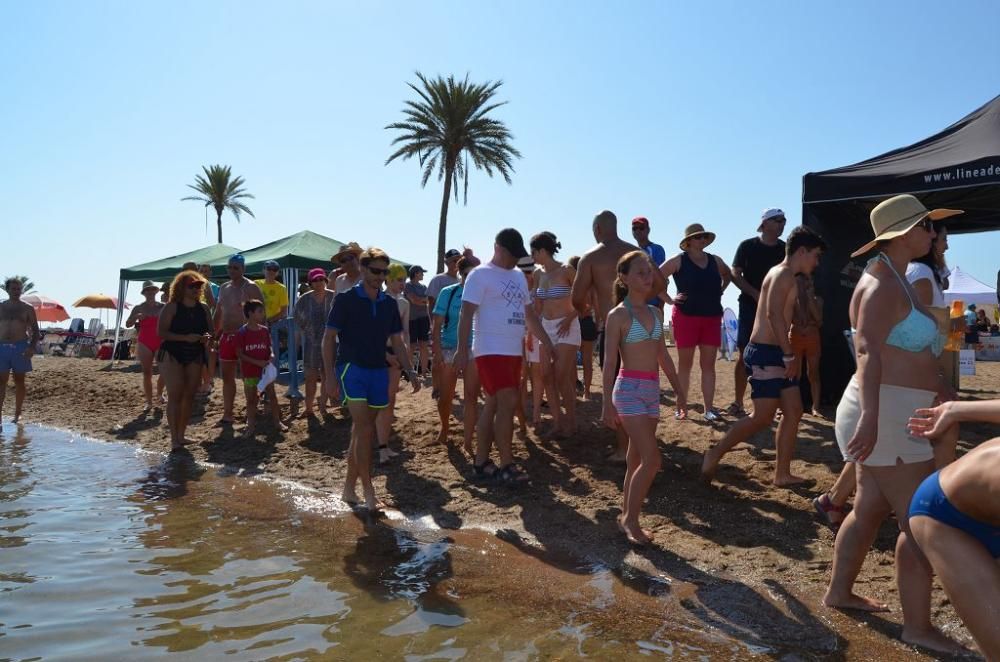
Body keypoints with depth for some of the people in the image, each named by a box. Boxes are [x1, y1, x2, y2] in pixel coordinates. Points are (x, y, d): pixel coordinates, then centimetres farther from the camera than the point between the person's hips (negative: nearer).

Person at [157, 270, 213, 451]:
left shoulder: (203, 308, 8)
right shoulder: (171, 307, -7)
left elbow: (211, 330, 13)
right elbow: (161, 332, -13)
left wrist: (207, 338, -11)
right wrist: (185, 338, -23)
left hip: (195, 356, 5)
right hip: (172, 355, -5)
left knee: (189, 395, 5)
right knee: (175, 395, -10)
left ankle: (181, 435, 14)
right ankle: (174, 439, -11)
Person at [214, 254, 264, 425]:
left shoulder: (251, 287, -9)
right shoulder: (224, 287, 13)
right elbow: (218, 313, 20)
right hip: (226, 337, 7)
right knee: (227, 377, 11)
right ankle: (227, 414, 20)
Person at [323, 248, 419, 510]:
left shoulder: (389, 304, 10)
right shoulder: (346, 299, -4)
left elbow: (397, 342, 14)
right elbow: (329, 338, -4)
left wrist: (410, 371, 4)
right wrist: (329, 376, -12)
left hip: (378, 371, 5)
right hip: (352, 369, -5)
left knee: (360, 431, 10)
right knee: (365, 429, -13)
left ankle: (349, 488, 20)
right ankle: (368, 491, -7)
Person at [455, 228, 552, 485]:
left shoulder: (519, 276, 17)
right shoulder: (480, 274, -7)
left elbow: (529, 314, 22)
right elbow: (467, 313, -13)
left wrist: (546, 341, 18)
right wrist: (462, 349, -20)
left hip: (514, 351, 8)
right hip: (491, 350, -8)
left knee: (494, 405, 10)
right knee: (507, 403, -13)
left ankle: (481, 463, 16)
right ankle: (506, 465, -6)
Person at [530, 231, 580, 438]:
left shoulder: (566, 271, -10)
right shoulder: (539, 274, 8)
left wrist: (569, 319, -16)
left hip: (566, 328, -6)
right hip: (546, 328, 7)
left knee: (562, 378, -7)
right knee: (548, 377, 3)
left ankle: (571, 421, 8)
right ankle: (557, 421, 12)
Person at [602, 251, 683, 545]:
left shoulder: (655, 312, 12)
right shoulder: (618, 315, -7)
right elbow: (609, 362, -9)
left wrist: (679, 389, 18)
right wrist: (608, 404, -13)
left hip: (652, 389, 7)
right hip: (629, 389, -6)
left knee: (637, 460, 11)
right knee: (652, 459, -11)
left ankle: (627, 515, 21)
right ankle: (630, 519, 3)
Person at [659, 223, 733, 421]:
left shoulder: (715, 260, 9)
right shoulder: (679, 260, -4)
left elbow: (728, 275, 29)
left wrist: (719, 291, 13)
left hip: (712, 317, 4)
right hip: (686, 316, -4)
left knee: (708, 364, 2)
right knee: (685, 364, 2)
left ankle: (709, 408, 5)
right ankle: (681, 407, 8)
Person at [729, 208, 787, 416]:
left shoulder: (785, 249, 8)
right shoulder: (747, 246, 1)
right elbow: (735, 275, -1)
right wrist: (755, 293, -14)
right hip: (750, 307, -2)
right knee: (744, 355, -2)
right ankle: (738, 403, 6)